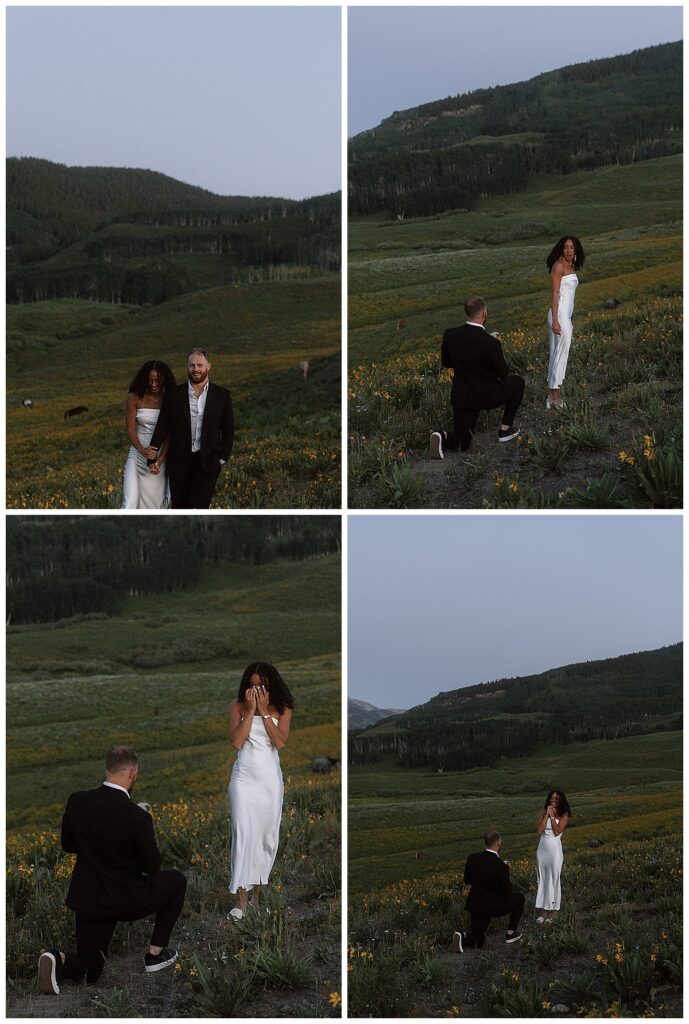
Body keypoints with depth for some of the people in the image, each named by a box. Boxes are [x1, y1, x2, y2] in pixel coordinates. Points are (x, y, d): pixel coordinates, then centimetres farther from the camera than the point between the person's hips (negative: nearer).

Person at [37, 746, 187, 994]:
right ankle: (156, 953, 23)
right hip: (126, 900, -4)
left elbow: (68, 845, 8)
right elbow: (152, 866, -11)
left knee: (87, 972, 18)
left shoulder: (77, 802, -8)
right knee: (176, 881, 23)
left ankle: (59, 961, -16)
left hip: (87, 898, 5)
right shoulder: (137, 817, -23)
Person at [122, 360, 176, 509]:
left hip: (162, 457, 1)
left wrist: (160, 460, -18)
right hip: (138, 455, -1)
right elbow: (130, 429, -6)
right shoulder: (134, 397, -3)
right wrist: (142, 450, -25)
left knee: (157, 504, 3)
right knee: (131, 503, -16)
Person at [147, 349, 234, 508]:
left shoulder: (222, 395, 2)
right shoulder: (174, 395, 2)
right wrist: (152, 458, -4)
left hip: (207, 463, -1)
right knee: (180, 508, 8)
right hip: (179, 462, 1)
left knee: (200, 507, -11)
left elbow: (228, 430, 6)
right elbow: (162, 428, 2)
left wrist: (222, 458, -3)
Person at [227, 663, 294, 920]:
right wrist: (251, 710, -12)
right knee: (243, 833, -10)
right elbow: (236, 741, -9)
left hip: (270, 777, 2)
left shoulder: (282, 708, 3)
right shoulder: (238, 706, 1)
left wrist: (264, 711, -12)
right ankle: (241, 898, -11)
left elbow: (280, 742, -10)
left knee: (267, 835, 5)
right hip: (244, 776, -2)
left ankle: (256, 892, 17)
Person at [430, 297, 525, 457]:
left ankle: (443, 436, -19)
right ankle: (505, 429, 24)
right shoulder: (491, 343, -22)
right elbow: (503, 373, -11)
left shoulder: (450, 335, -9)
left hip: (461, 397, 4)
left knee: (460, 443, 16)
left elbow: (446, 362, 7)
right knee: (518, 382, 24)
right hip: (487, 396, -4)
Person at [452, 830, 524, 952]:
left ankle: (462, 937, -14)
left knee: (477, 943, 18)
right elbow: (508, 891, -11)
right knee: (519, 897, 22)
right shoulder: (501, 866, -21)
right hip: (495, 907, -5)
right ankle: (511, 933, 25)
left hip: (475, 905, 5)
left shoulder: (472, 858, -7)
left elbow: (466, 880, 8)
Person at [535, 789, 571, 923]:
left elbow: (557, 832, -12)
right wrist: (547, 815, -9)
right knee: (542, 879, 6)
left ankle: (553, 912, 6)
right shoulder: (543, 812, 5)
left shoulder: (564, 815, -3)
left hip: (555, 848, -3)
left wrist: (552, 816, -11)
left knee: (553, 879, 0)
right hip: (542, 848, 3)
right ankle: (543, 911, 10)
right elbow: (539, 830, -5)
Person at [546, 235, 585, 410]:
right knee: (561, 354, -8)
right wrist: (555, 321, -21)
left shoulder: (571, 266, 15)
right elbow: (554, 294, -16)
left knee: (556, 355, 10)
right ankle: (555, 397, -6)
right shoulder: (559, 265, -11)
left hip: (566, 315, 9)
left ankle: (552, 396, 12)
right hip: (560, 315, -9)